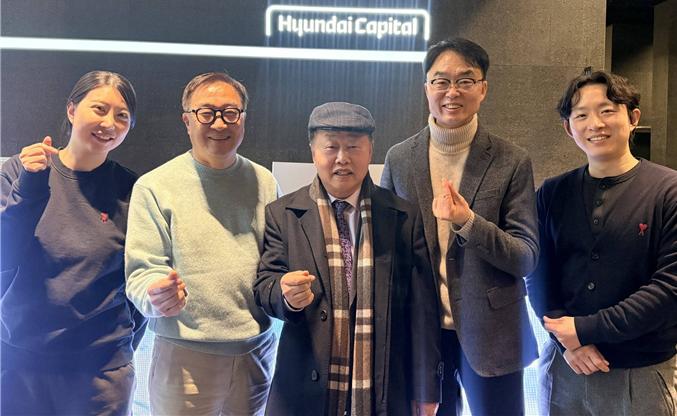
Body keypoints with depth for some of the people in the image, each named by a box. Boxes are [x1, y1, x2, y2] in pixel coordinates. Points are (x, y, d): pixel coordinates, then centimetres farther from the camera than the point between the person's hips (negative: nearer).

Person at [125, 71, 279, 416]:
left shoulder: (264, 182, 5)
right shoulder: (155, 187, -5)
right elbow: (142, 271, -7)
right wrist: (157, 296, -28)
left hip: (258, 350, 4)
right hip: (185, 355, -3)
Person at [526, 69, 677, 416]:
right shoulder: (552, 193, 2)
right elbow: (538, 274, 2)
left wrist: (586, 329, -15)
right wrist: (566, 340, -12)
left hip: (641, 374, -2)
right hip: (563, 365, 3)